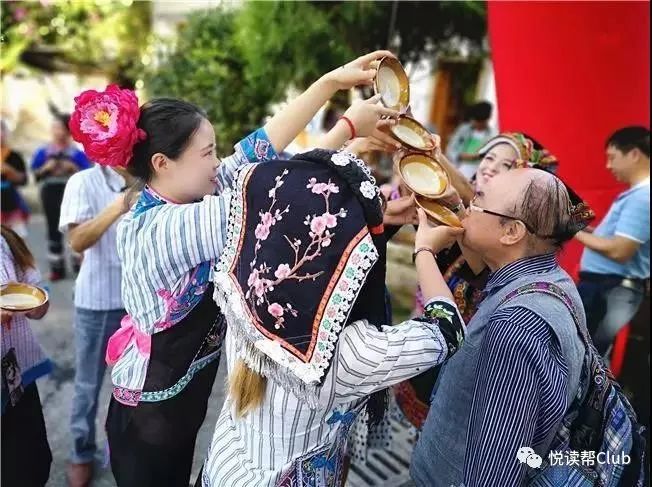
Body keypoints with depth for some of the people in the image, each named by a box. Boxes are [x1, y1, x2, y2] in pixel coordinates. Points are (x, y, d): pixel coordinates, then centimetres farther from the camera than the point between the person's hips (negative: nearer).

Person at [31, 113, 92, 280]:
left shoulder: (77, 153, -1)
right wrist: (46, 168, -11)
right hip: (50, 193, 3)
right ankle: (56, 268, 16)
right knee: (54, 230, 7)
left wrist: (74, 169, -17)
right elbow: (36, 175, 6)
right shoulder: (43, 152, 6)